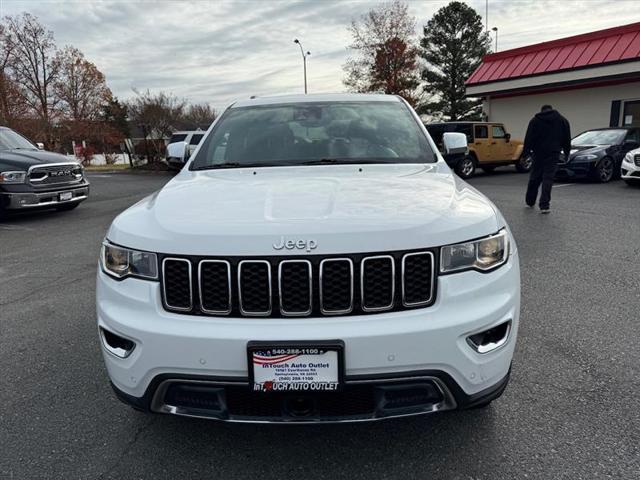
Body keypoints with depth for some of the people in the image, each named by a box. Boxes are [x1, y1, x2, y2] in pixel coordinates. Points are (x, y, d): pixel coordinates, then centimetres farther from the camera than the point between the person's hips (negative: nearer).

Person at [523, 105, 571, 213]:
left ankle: (530, 201, 22)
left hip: (538, 153, 0)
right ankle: (544, 205, -10)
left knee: (534, 177, 11)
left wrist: (526, 152, 2)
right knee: (548, 178, -4)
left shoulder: (535, 120, 9)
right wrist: (566, 152, 18)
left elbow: (528, 138, 2)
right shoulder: (562, 120, 13)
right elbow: (567, 139, 14)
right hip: (553, 153, 0)